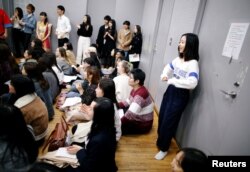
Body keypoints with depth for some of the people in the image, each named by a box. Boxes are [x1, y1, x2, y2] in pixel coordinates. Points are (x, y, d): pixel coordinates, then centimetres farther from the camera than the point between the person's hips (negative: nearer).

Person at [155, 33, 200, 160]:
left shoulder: (193, 63, -21)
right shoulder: (178, 59, 4)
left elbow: (192, 83, -35)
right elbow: (168, 67, 22)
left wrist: (172, 80, -27)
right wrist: (164, 75, -1)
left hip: (180, 95, -8)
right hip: (170, 90, 8)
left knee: (168, 121, 4)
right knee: (162, 117, 20)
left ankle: (163, 148, 27)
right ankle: (161, 139, 47)